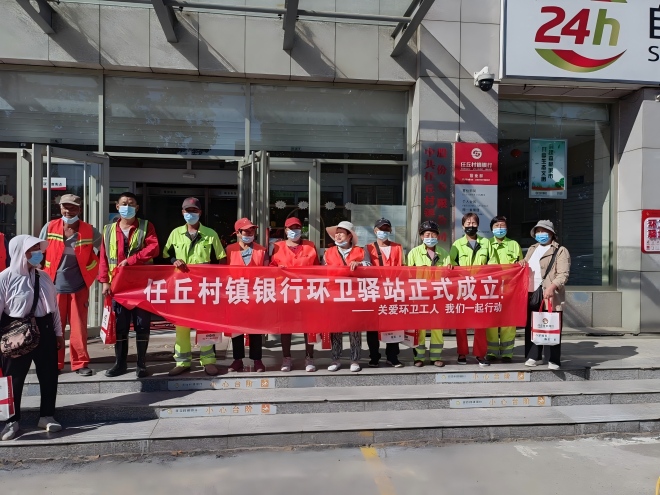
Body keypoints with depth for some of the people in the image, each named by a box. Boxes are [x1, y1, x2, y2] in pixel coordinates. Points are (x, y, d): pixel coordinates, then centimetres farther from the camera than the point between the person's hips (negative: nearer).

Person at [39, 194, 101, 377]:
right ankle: (54, 363, 20)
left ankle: (80, 363, 13)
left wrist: (90, 275, 5)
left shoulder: (89, 231, -5)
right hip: (54, 286, 1)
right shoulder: (50, 227, -3)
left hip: (79, 286, -1)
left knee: (79, 326, 4)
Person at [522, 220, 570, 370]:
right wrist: (522, 263, 8)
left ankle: (554, 360, 8)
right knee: (531, 327, 10)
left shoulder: (561, 251, -1)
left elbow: (563, 274, -11)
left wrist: (552, 286, -26)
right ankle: (535, 357, 21)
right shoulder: (532, 249, 20)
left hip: (550, 296, -6)